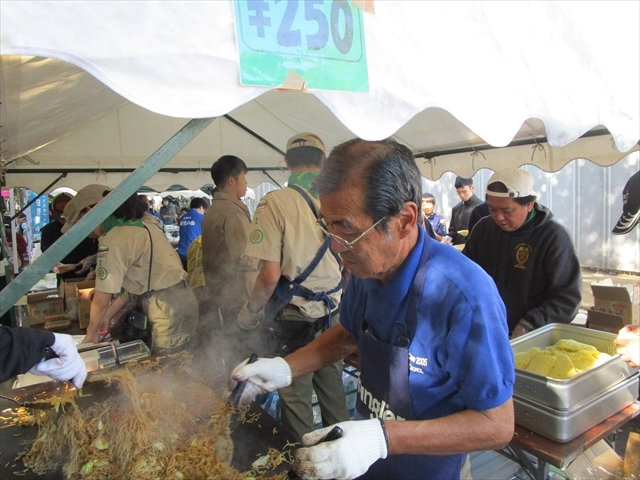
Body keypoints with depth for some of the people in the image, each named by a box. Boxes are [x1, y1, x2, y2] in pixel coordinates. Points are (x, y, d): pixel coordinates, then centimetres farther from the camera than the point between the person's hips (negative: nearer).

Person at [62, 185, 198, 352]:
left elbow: (101, 301, -8)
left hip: (169, 309, -9)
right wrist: (108, 314, 22)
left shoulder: (112, 241, -14)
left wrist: (91, 333, 9)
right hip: (179, 301, 9)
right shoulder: (137, 227, 12)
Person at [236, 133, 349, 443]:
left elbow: (271, 275, -19)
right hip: (334, 314, 5)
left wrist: (250, 312, -1)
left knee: (296, 399, 12)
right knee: (333, 391, 21)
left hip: (295, 319, -5)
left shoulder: (275, 202, -15)